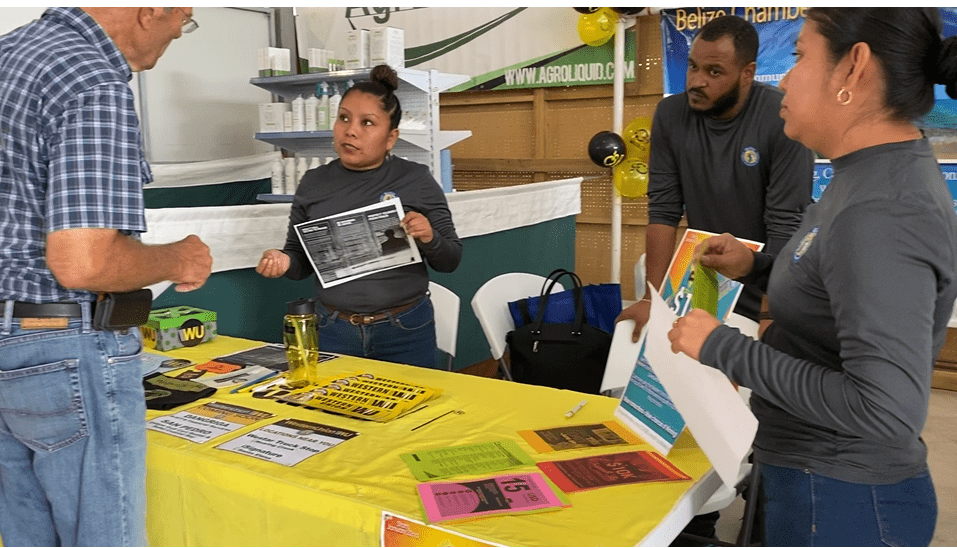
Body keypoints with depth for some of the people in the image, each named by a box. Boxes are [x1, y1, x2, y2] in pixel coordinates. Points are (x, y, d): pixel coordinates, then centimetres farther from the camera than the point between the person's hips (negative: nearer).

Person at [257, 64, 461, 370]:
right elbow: (301, 261, 8)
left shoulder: (416, 180, -6)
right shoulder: (314, 184, 1)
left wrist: (429, 238, -21)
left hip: (405, 331, -2)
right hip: (333, 331, 2)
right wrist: (284, 262, -12)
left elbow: (450, 261, -2)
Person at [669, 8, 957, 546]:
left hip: (839, 502, -8)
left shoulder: (882, 212, -26)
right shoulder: (874, 175, 3)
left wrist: (724, 347, -25)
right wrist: (758, 267, 5)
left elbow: (886, 410, -31)